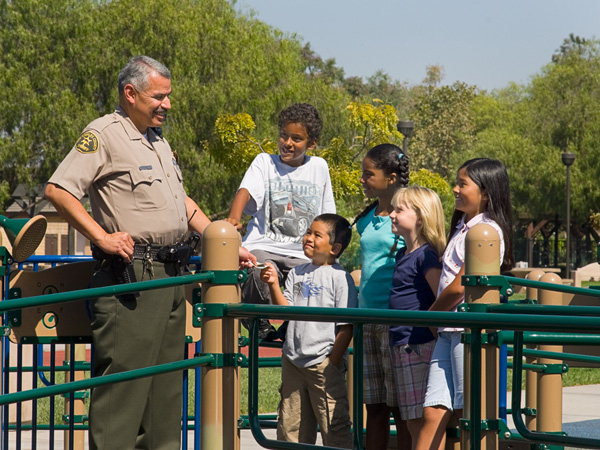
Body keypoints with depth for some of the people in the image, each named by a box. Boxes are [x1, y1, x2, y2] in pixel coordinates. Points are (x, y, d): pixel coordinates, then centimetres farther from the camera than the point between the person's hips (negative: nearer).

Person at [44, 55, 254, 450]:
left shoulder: (159, 141, 20)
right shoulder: (103, 135, -7)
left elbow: (182, 203, 29)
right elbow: (58, 190, -15)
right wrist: (103, 237, -19)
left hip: (171, 276, 9)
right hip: (130, 278, -9)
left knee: (167, 384, 10)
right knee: (124, 381, -11)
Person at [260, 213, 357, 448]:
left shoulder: (340, 277, -8)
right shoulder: (297, 273, 10)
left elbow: (346, 326, -9)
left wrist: (333, 362, -11)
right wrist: (274, 285, -12)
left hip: (324, 361, -6)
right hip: (293, 360, 6)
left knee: (334, 426, -3)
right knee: (290, 425, 11)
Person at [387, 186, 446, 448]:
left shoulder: (426, 255, -11)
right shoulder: (402, 254, 16)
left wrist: (437, 333, -16)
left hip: (420, 346, -9)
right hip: (401, 347, 9)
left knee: (422, 420, -8)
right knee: (412, 423, 11)